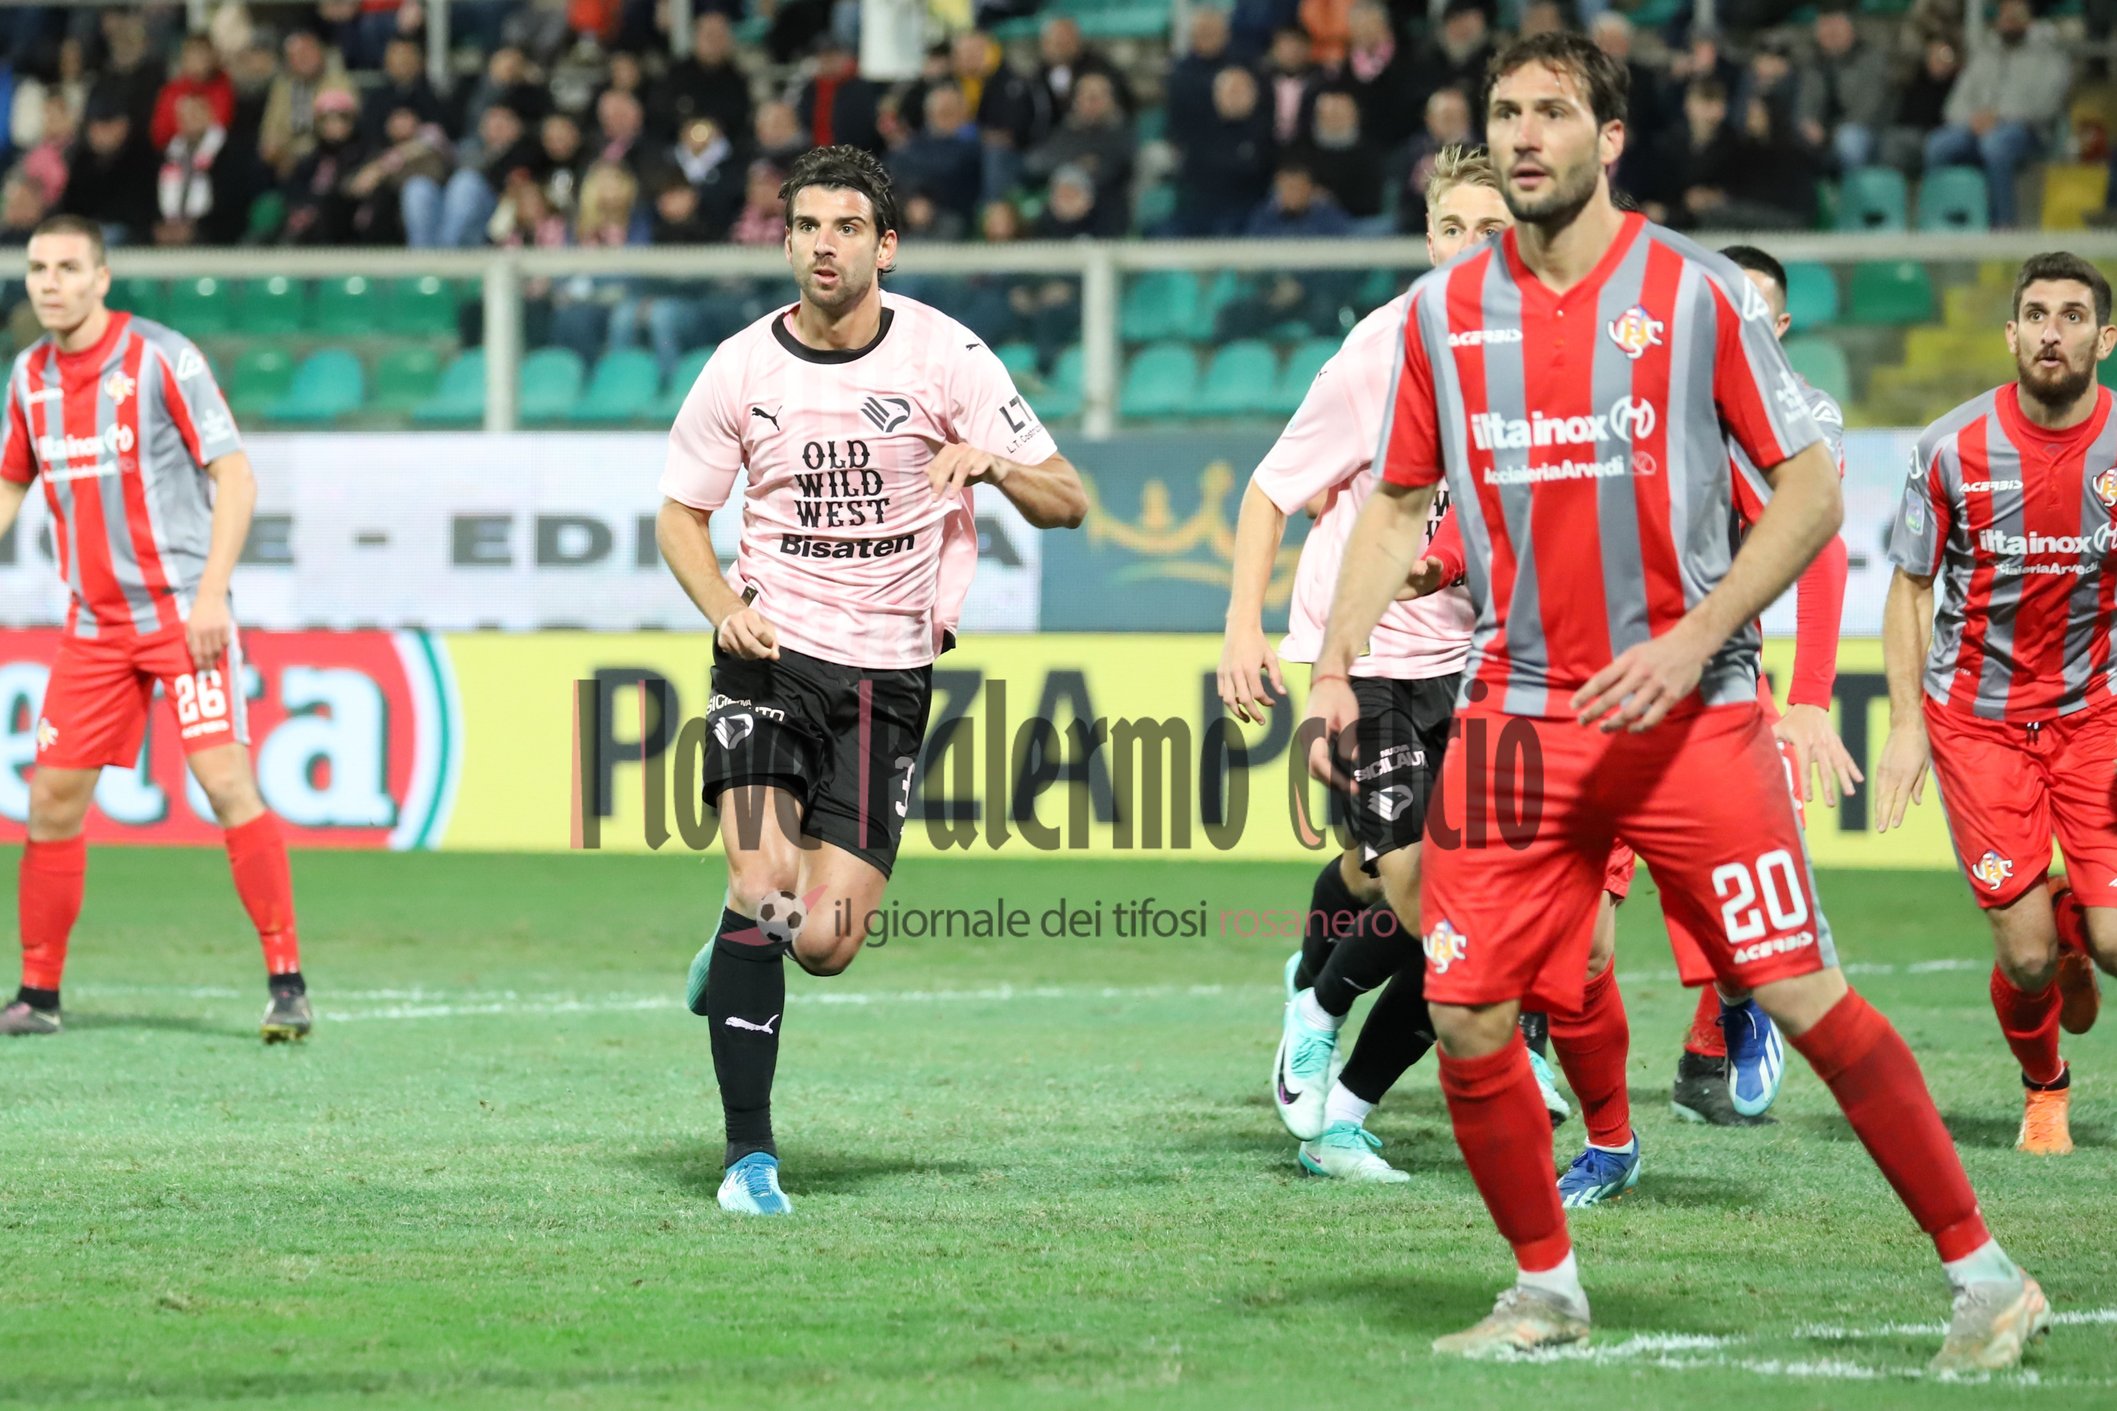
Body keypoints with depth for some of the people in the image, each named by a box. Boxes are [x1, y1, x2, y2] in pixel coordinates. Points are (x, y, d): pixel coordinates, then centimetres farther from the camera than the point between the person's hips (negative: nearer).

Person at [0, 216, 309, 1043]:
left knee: (226, 782, -16)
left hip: (183, 613, -6)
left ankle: (286, 984, -12)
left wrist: (211, 593, -18)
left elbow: (235, 477, -10)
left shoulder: (163, 358, -9)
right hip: (94, 625, 6)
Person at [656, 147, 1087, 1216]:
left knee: (823, 945, -8)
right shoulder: (742, 366, 1)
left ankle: (738, 950, 30)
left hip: (888, 675, 0)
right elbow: (679, 513, 13)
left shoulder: (944, 354, -4)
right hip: (774, 652, 0)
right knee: (762, 884, -19)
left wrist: (993, 464, -23)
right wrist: (725, 606, -7)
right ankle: (750, 1156, -11)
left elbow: (1067, 502, -1)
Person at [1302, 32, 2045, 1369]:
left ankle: (1985, 1274, 1)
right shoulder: (1443, 310, 7)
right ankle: (1547, 1287, 18)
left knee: (1808, 997, -8)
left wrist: (1695, 635, -15)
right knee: (1467, 1018, -3)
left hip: (1690, 712, -4)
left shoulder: (1696, 291, -4)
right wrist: (1334, 667, 4)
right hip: (1517, 716, 4)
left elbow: (1812, 484, -4)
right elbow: (1399, 503, 17)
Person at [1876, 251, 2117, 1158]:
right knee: (2025, 954, -7)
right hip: (1976, 715, -1)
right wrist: (1906, 724, -6)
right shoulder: (1953, 449, -10)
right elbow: (1910, 587, -1)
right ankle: (2043, 1088, 25)